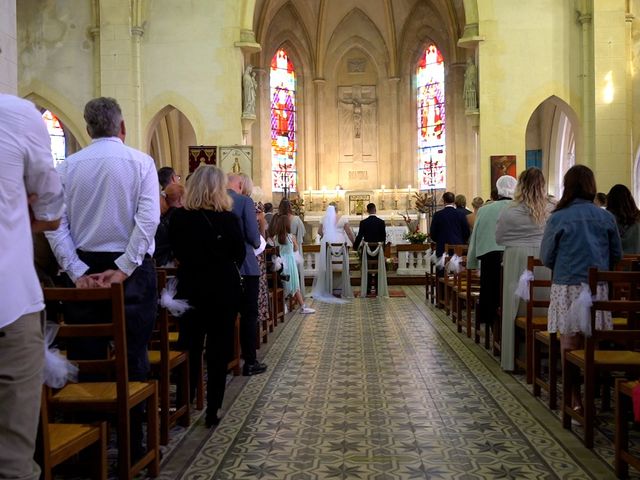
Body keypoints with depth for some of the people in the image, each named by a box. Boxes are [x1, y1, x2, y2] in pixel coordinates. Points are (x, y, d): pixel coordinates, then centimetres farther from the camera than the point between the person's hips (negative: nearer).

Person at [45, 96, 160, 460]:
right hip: (131, 268, -2)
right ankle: (131, 446, 10)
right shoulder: (141, 162, -3)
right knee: (132, 358, 4)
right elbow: (148, 219, -14)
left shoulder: (68, 166, 4)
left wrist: (77, 271, -5)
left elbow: (56, 224, -3)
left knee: (82, 356, 10)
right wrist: (123, 269, -13)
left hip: (85, 269, 3)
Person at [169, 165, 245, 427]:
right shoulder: (228, 218, -14)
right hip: (223, 289, -2)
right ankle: (212, 410, 11)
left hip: (190, 288, 2)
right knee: (219, 349, 7)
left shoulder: (178, 217, -6)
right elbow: (240, 256, -2)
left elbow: (177, 252, 8)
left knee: (189, 347, 13)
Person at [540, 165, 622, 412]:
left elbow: (546, 257, -1)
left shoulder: (558, 218, -6)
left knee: (570, 343, 4)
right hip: (598, 289, 3)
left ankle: (576, 400, 8)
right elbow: (617, 254, 12)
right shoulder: (606, 218, 3)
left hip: (567, 287, -3)